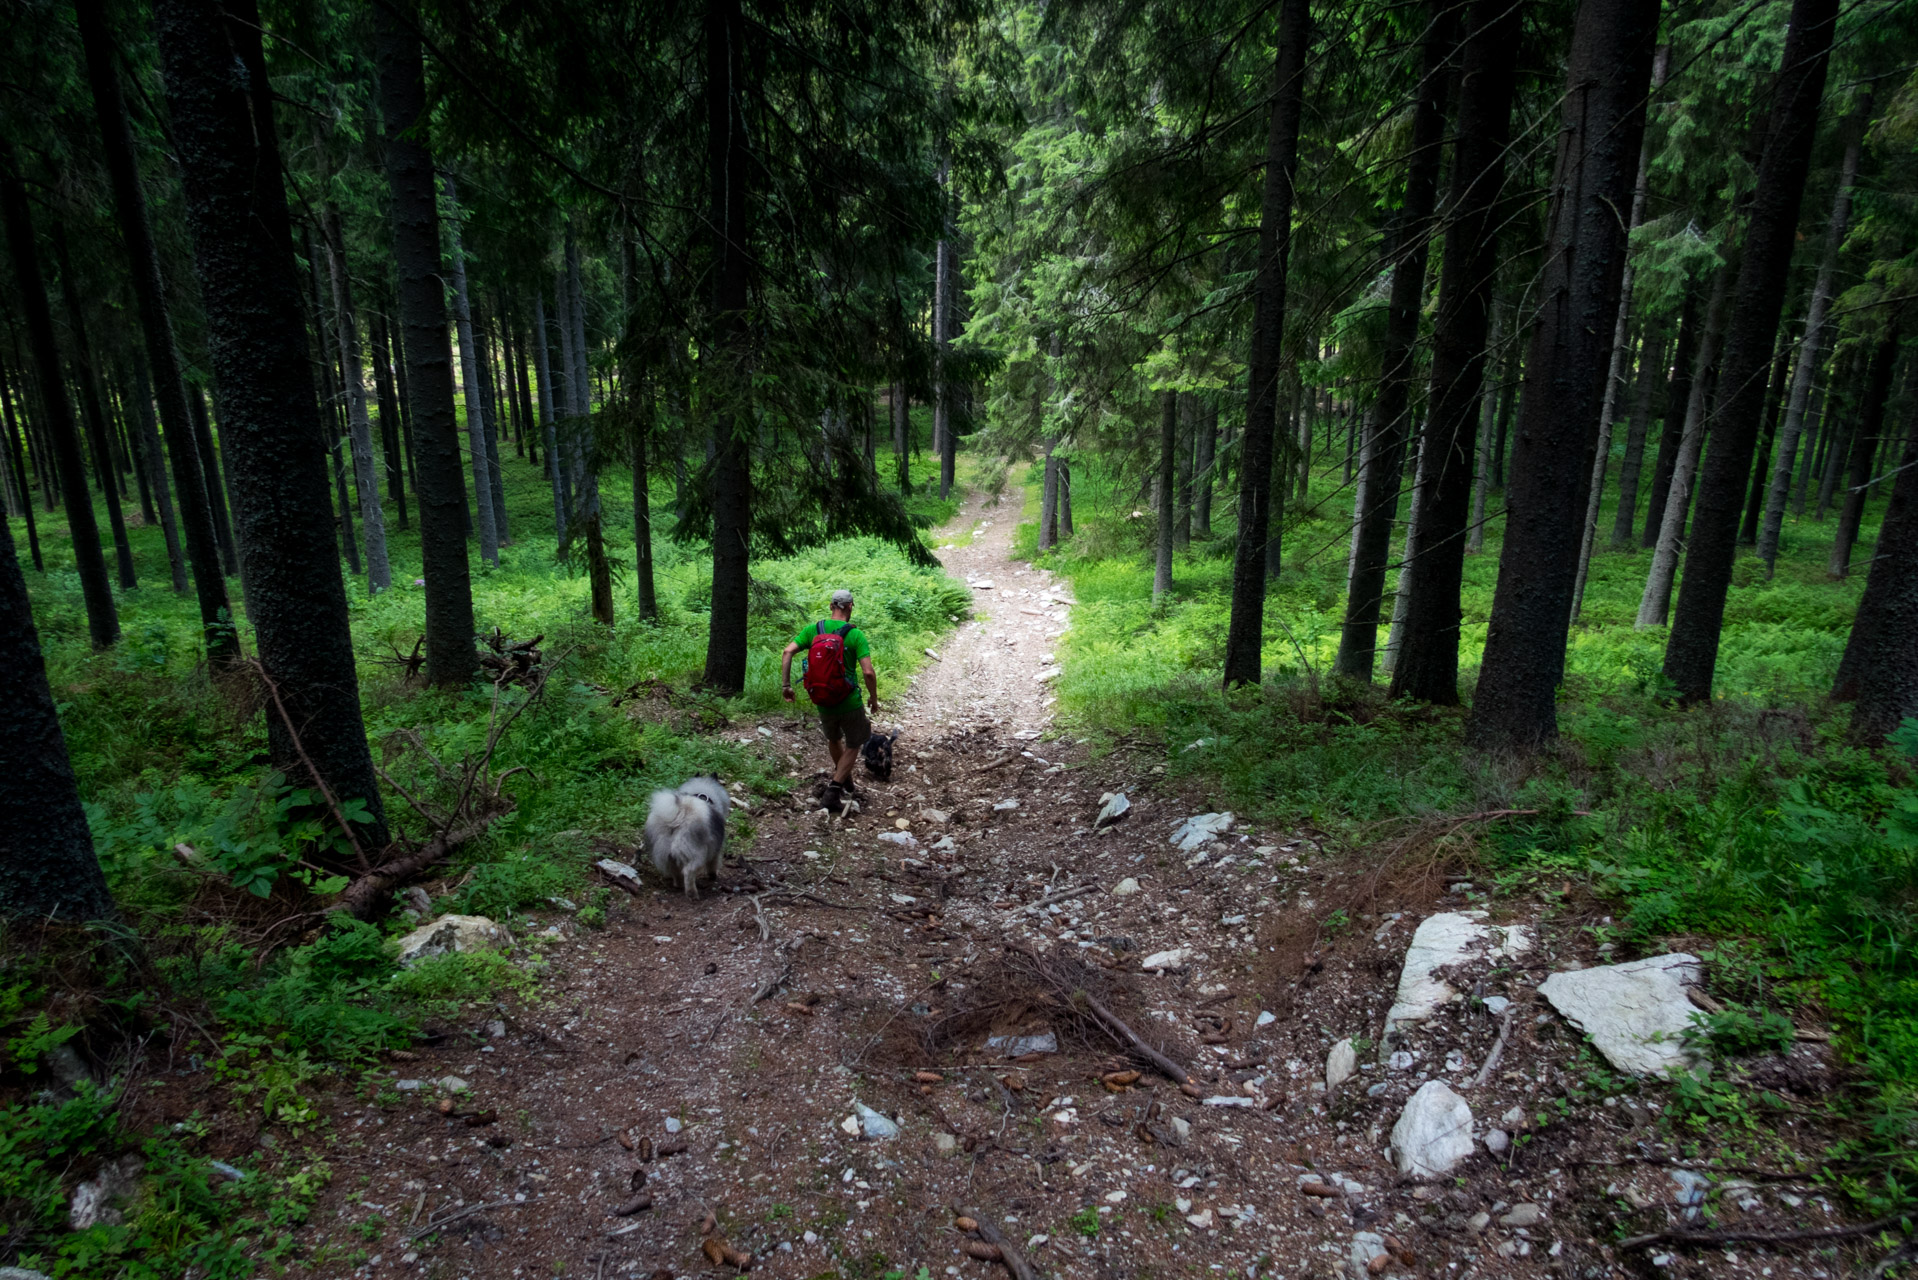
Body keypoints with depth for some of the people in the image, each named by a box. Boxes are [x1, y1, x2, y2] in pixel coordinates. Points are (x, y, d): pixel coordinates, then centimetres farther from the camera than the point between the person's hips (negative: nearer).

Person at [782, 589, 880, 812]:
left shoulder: (813, 630, -2)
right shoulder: (855, 635, -13)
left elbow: (787, 653, -11)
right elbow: (868, 672, -20)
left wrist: (786, 685, -4)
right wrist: (874, 699, -5)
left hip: (823, 704, 4)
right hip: (849, 704, -4)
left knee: (833, 739, 30)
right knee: (853, 746, 17)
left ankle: (846, 781, 48)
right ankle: (833, 792, 8)